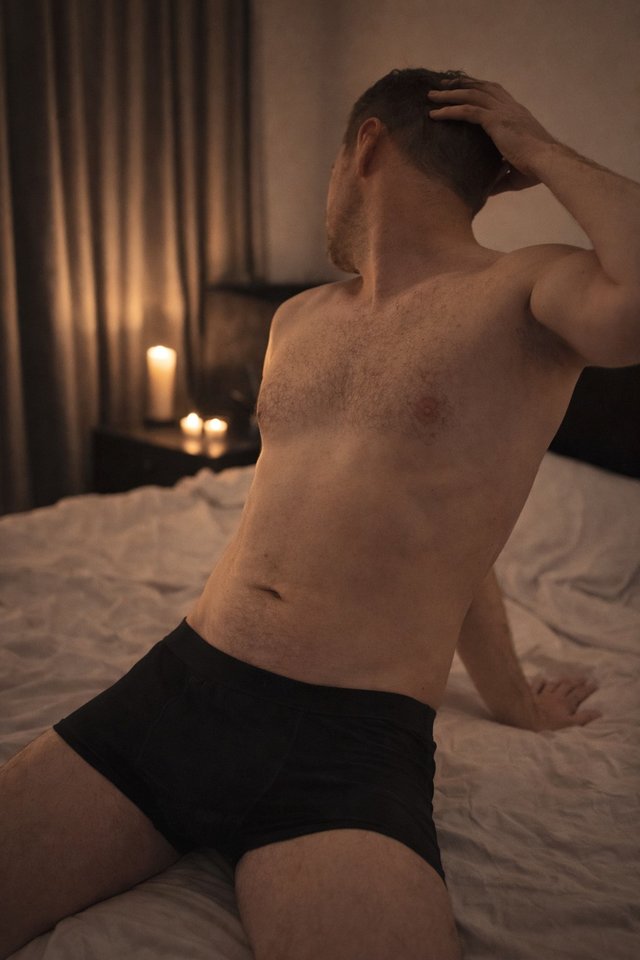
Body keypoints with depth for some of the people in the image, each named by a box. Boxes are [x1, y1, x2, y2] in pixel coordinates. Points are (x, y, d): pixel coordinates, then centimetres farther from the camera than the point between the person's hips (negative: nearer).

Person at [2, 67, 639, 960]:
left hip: (352, 739, -5)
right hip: (174, 685, 6)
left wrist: (545, 155, -5)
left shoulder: (524, 294, 1)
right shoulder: (297, 320, 19)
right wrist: (507, 694, 34)